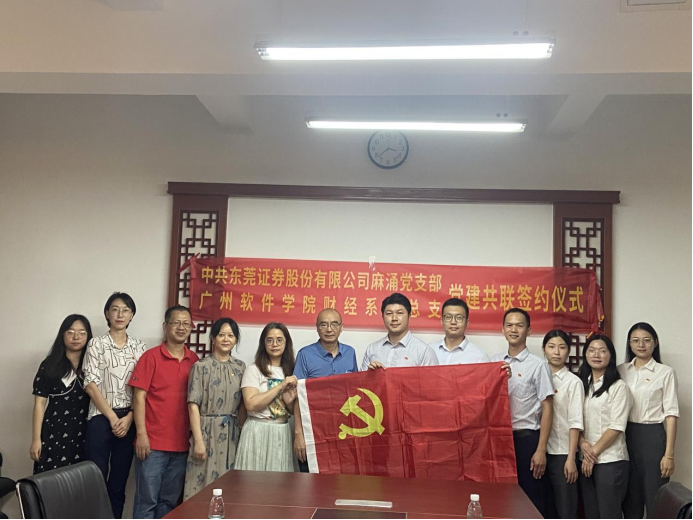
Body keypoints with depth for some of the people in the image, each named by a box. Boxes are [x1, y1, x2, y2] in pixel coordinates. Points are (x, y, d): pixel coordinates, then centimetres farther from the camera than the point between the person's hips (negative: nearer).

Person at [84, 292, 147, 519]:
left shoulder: (140, 347, 8)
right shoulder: (96, 344, 2)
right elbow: (91, 385, -5)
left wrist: (129, 418, -9)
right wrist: (112, 418, -10)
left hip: (129, 420, 2)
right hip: (101, 418, -2)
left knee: (119, 481, 7)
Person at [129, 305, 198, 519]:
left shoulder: (194, 360, 7)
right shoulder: (151, 357, -5)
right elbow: (139, 397, -7)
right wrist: (141, 434, -12)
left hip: (181, 444, 4)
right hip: (153, 443, -4)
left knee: (169, 501, 13)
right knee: (147, 499, 2)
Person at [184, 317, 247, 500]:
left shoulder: (241, 367, 8)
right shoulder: (201, 366, -4)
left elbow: (242, 405, 12)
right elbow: (193, 405, -8)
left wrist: (244, 435, 6)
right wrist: (198, 440, -14)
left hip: (232, 433, 4)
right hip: (208, 432, -4)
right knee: (202, 485, -1)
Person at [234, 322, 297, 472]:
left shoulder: (291, 371, 10)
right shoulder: (254, 370, -5)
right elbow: (251, 404, -18)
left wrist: (289, 401, -9)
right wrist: (281, 386, -16)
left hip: (283, 432, 4)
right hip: (258, 432, -4)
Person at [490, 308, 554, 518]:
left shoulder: (537, 365, -6)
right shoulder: (494, 362, 7)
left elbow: (547, 409, -6)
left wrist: (541, 450, -10)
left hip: (526, 437, -4)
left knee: (530, 501, 4)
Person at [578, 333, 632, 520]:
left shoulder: (618, 386, -6)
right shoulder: (581, 384, 11)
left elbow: (617, 427, -12)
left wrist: (595, 451, -11)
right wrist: (583, 443, -7)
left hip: (610, 460, -5)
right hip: (585, 459, 5)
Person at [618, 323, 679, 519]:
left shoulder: (665, 372, -3)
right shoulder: (621, 371, 7)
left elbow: (671, 414, -6)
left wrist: (669, 454, -10)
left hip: (652, 437, -4)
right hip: (625, 436, 4)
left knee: (655, 500, 2)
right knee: (630, 498, 11)